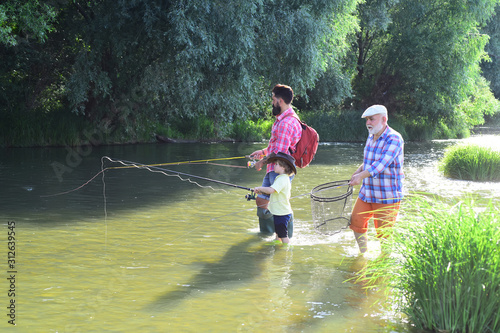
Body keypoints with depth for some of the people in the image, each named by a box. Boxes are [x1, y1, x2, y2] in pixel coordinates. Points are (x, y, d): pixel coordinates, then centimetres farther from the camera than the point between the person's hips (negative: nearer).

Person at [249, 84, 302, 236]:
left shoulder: (286, 123, -21)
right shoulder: (281, 119, 14)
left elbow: (280, 152, -22)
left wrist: (263, 162, -10)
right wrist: (263, 152, 15)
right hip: (273, 170, 11)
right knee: (261, 201, 17)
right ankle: (266, 231, 32)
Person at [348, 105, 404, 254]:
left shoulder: (394, 139, -17)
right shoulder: (371, 137, 10)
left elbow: (382, 163, -29)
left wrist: (361, 176, -41)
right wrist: (358, 171, 5)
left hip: (387, 196, -8)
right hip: (367, 193, 8)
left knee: (384, 233, -2)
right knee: (356, 223, 14)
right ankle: (363, 254, 32)